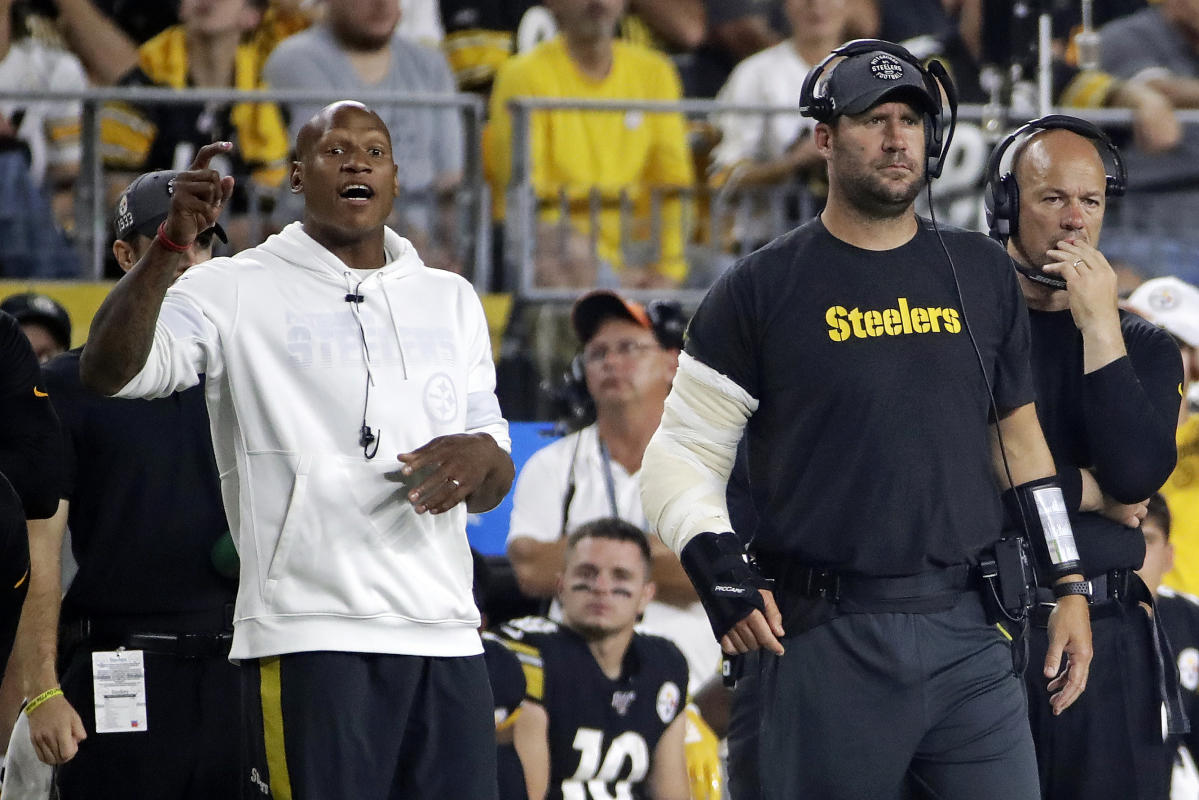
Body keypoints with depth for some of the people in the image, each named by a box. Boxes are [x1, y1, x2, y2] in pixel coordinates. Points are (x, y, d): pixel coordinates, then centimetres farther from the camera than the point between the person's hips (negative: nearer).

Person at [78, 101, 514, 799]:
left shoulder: (451, 300, 21)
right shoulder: (236, 291, 5)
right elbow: (109, 370, -11)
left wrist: (481, 456, -4)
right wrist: (171, 244, -25)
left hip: (447, 636, 5)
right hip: (309, 636, -5)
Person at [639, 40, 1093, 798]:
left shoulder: (980, 274, 13)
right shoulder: (763, 288, 2)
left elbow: (1020, 437, 18)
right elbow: (684, 451, 2)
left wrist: (1069, 585, 11)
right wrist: (718, 571, -14)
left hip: (969, 635, 3)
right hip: (829, 643, -3)